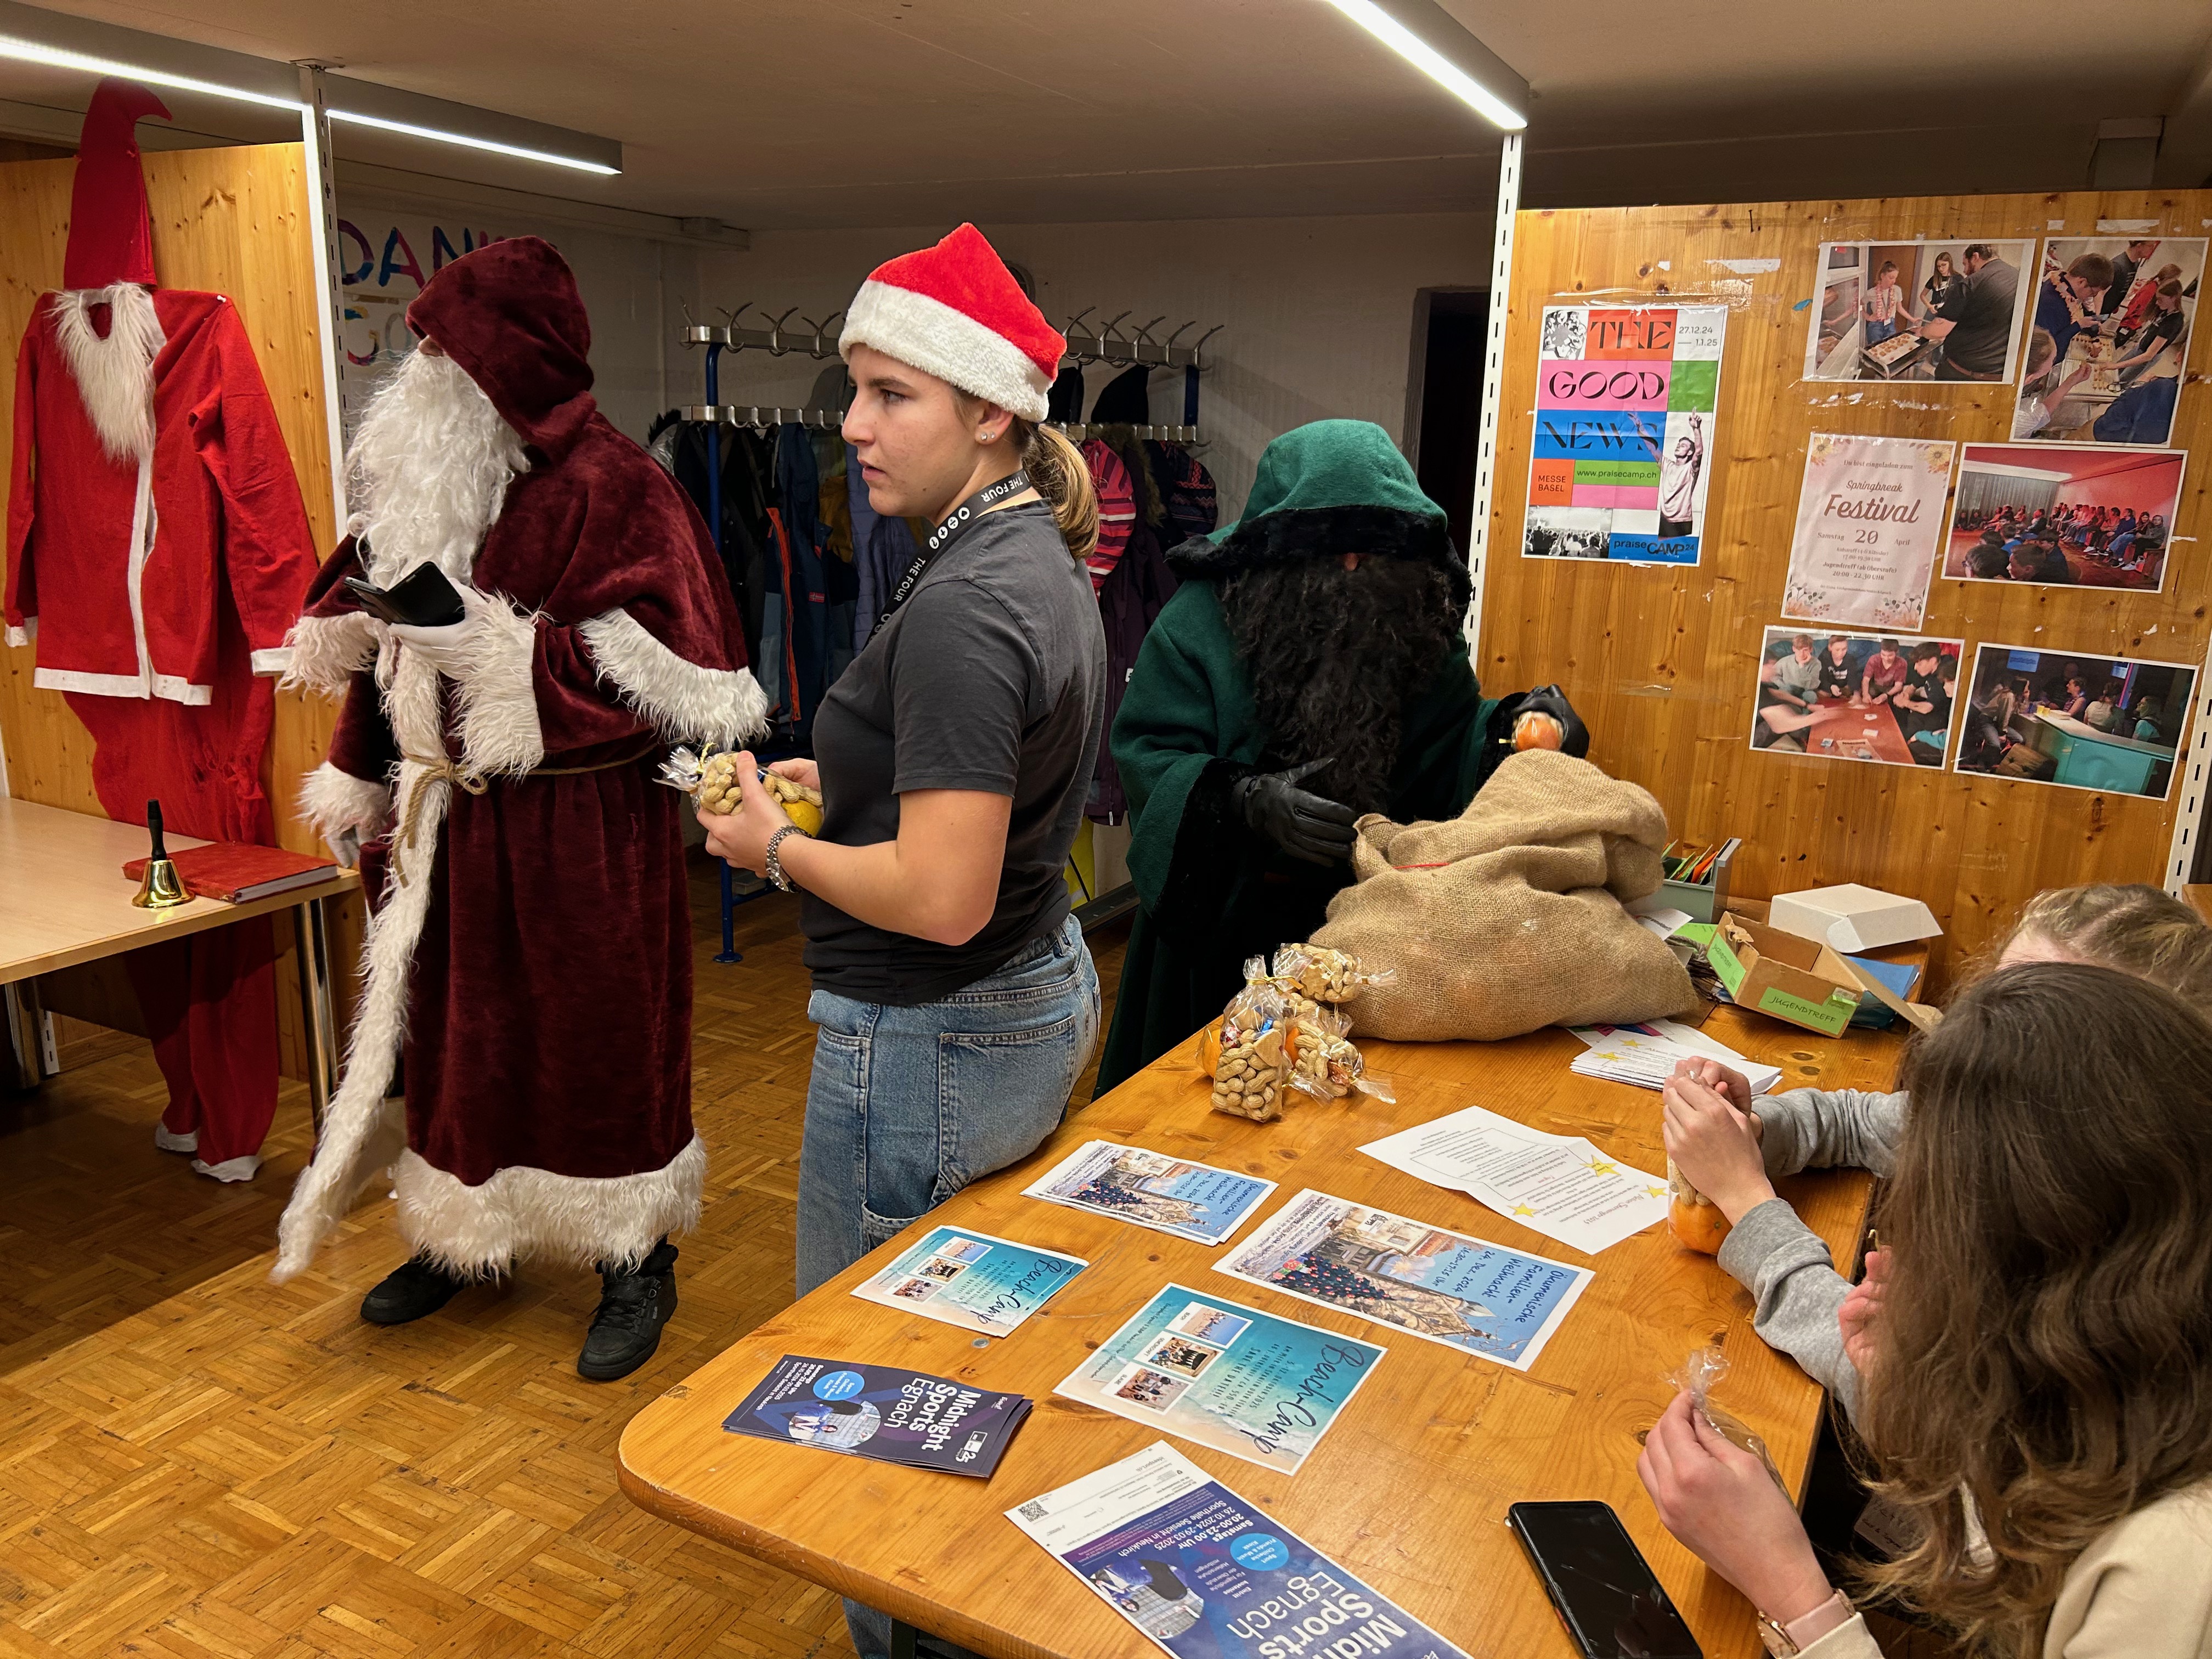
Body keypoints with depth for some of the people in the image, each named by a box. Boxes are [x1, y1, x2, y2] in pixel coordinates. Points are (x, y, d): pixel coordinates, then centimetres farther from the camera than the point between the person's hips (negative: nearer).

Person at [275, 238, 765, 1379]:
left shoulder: (609, 489, -13)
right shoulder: (424, 484, 10)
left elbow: (658, 675, -20)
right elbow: (388, 653, 18)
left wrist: (493, 646, -25)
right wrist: (360, 781, 17)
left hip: (578, 827, -6)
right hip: (449, 823, 7)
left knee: (596, 1034, 4)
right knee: (452, 1025, 15)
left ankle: (636, 1264, 22)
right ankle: (461, 1233, 36)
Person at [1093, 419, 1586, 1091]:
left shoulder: (1416, 622, -1)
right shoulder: (1202, 618, -14)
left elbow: (1446, 751, 3)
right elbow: (1148, 759, -18)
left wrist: (1510, 729, -17)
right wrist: (1245, 802, -33)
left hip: (1367, 929, 3)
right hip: (1224, 928, -2)